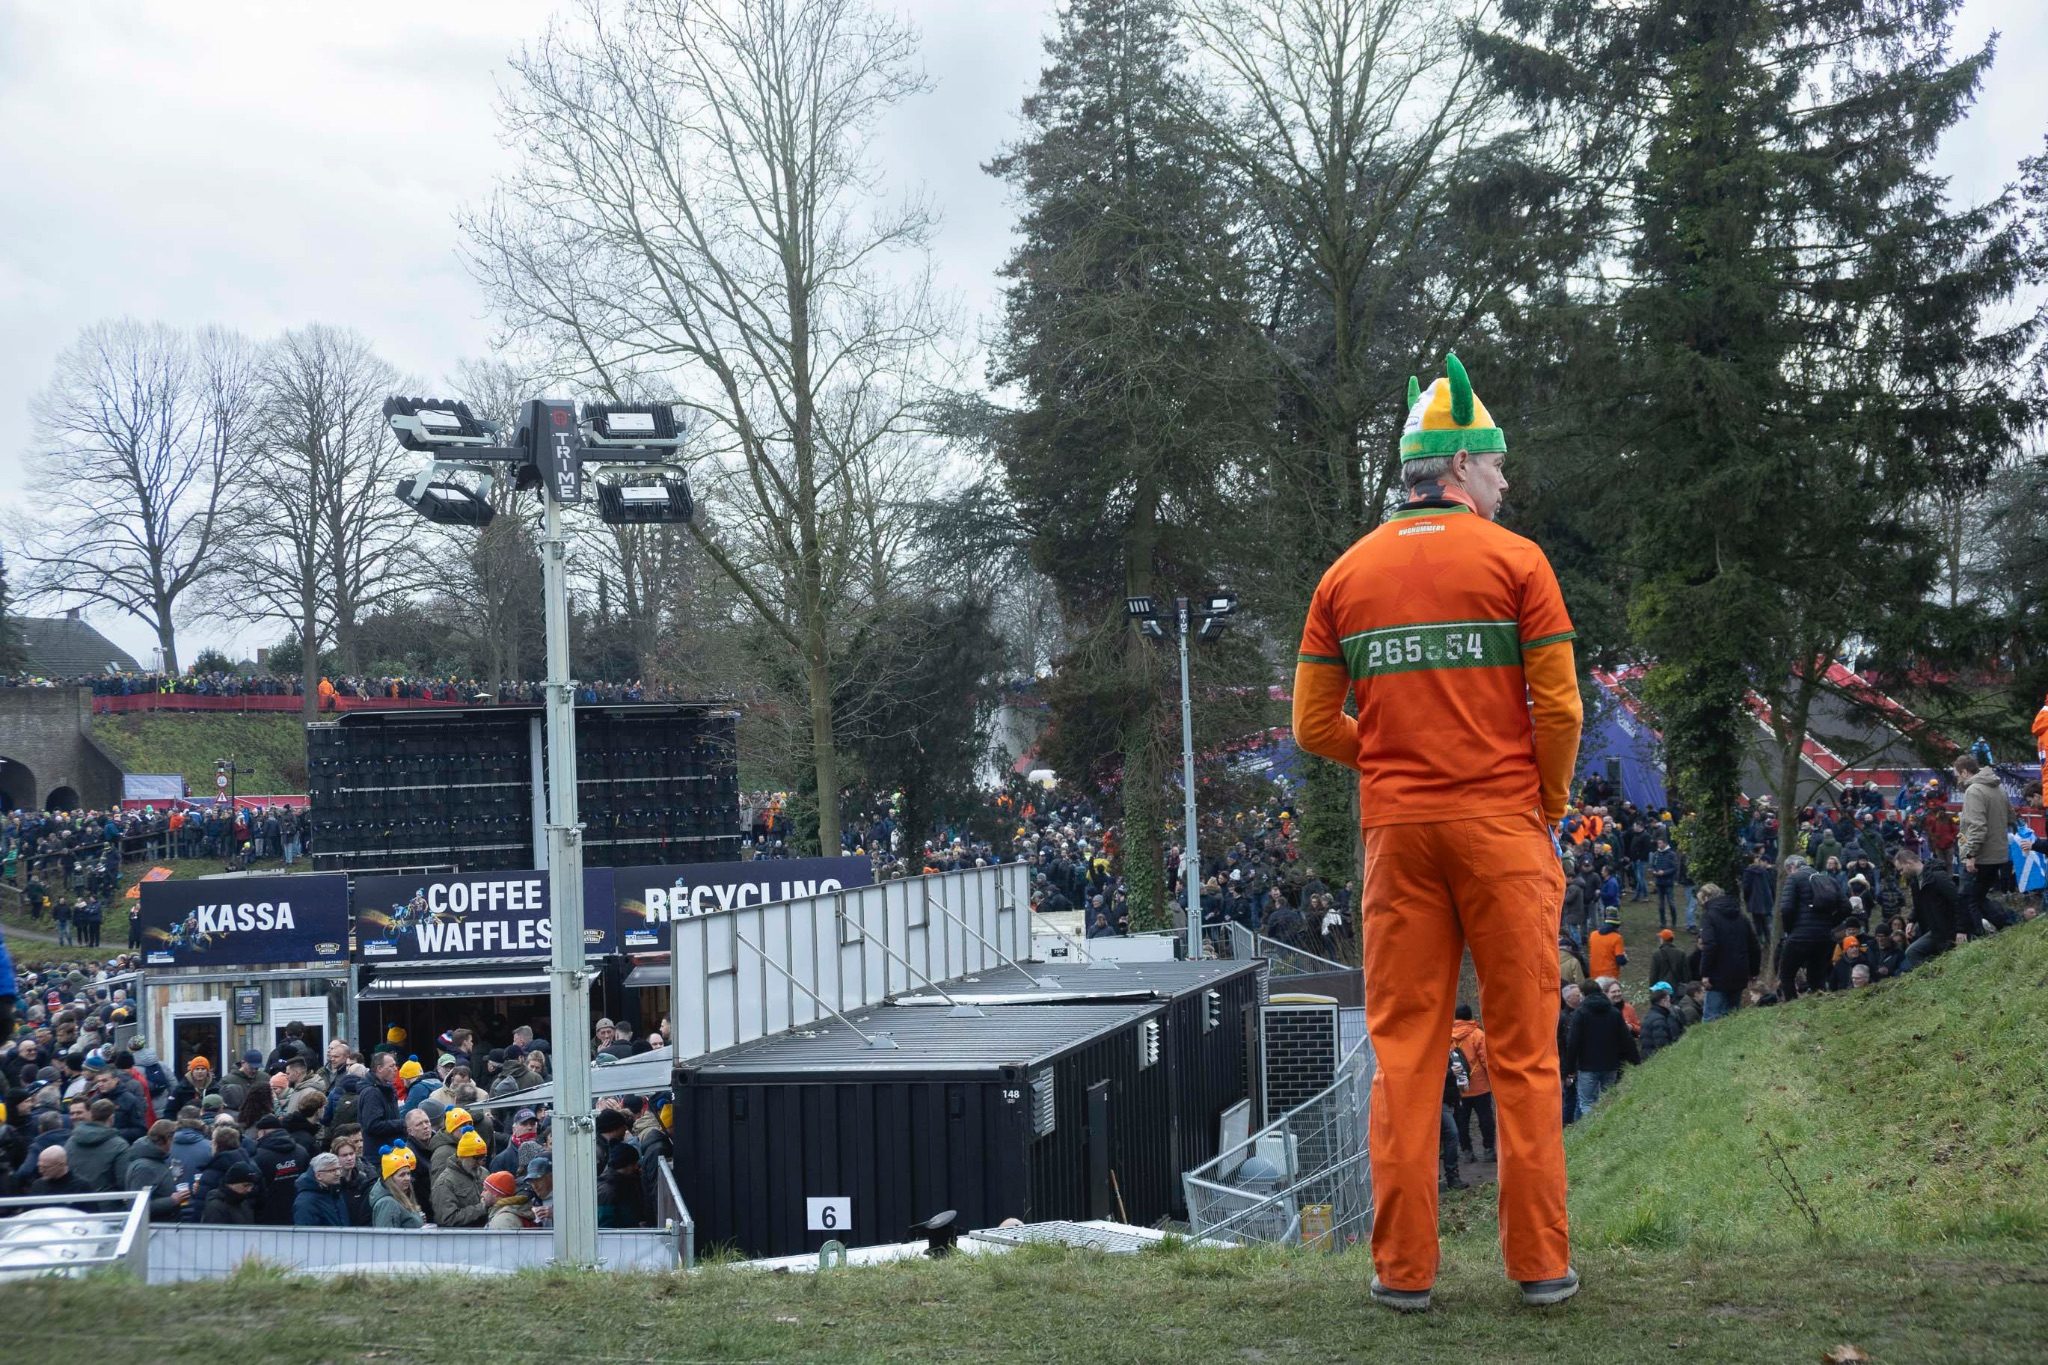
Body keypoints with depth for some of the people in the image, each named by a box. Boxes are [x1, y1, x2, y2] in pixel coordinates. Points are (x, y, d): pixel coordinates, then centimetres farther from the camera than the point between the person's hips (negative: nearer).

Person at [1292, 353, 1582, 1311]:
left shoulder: (1347, 575, 8)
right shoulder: (1514, 561, -2)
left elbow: (1315, 726, 6)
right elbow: (1559, 709, -7)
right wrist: (1548, 803, 8)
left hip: (1397, 833, 3)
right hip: (1502, 822, -3)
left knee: (1404, 1051, 6)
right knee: (1523, 1052, 4)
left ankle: (1404, 1266, 7)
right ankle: (1540, 1262, 7)